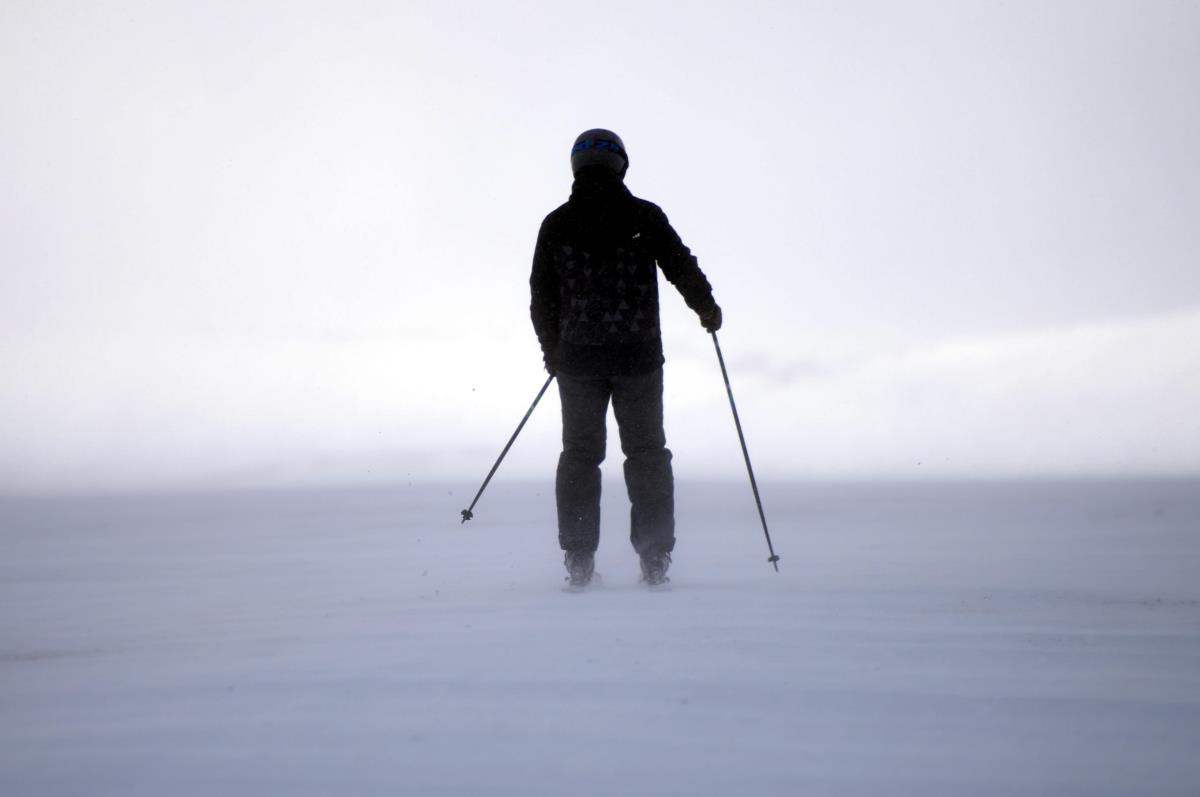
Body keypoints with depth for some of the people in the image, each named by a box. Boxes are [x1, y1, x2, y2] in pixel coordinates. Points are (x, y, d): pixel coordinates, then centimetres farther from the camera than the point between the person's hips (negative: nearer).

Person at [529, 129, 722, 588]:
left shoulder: (556, 225, 0)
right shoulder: (644, 217, -5)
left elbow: (541, 296, 5)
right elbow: (681, 266, -1)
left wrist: (552, 349, 19)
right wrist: (706, 307, 18)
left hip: (577, 358, 1)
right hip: (638, 355, -1)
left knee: (580, 453, 11)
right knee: (646, 451, 9)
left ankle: (578, 559, 7)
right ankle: (654, 557, 5)